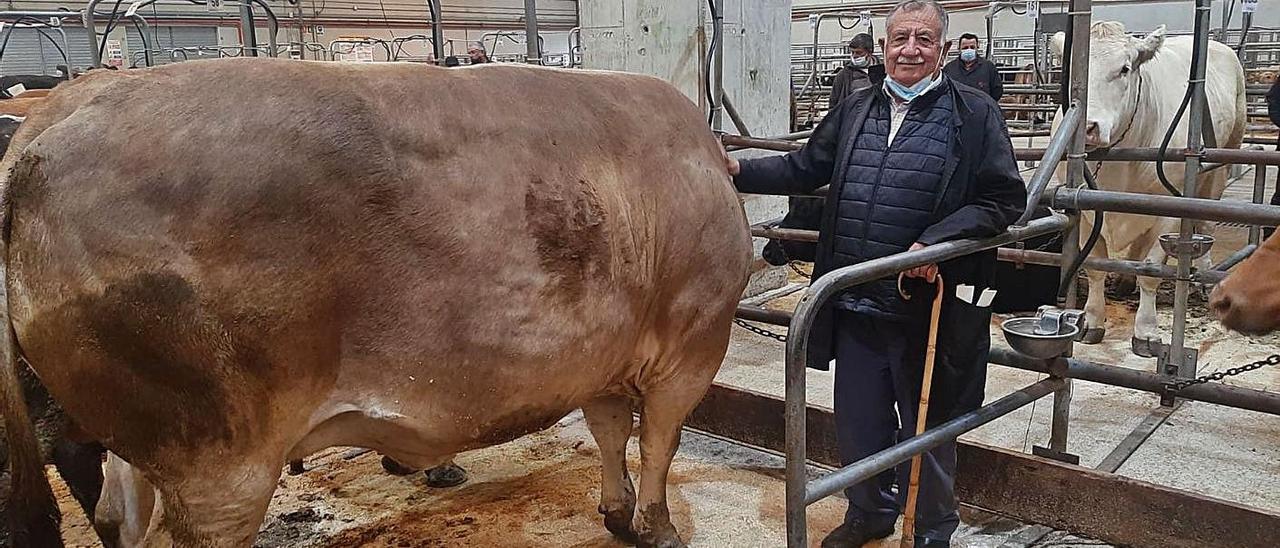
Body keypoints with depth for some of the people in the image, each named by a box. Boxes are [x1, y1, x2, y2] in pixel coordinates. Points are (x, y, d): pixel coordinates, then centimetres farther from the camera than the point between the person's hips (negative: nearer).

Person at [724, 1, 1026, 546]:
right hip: (855, 306, 5)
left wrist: (937, 241, -20)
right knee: (857, 420, 17)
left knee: (927, 427, 12)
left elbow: (1004, 199, -8)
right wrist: (740, 171, 1)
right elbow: (805, 169, 14)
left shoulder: (974, 113, -5)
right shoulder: (856, 108, 9)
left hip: (928, 308, -4)